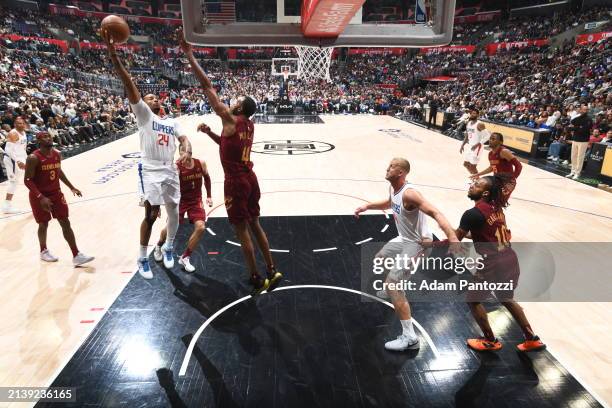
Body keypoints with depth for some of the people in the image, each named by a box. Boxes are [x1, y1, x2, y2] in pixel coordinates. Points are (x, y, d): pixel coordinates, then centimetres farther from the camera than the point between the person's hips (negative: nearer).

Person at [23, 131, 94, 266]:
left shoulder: (57, 154, 0)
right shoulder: (33, 158, -19)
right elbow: (28, 180, -19)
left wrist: (72, 187, 16)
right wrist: (41, 197, -28)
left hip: (56, 193, 5)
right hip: (39, 196, -5)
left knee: (65, 223, 1)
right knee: (43, 224, 10)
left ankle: (76, 255, 3)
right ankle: (43, 251, 35)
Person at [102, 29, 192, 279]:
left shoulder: (172, 122, 18)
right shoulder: (143, 114, 4)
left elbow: (184, 139, 4)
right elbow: (129, 85, -7)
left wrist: (186, 152, -20)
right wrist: (113, 54, -17)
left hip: (170, 170, 5)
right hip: (150, 170, -5)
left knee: (173, 212, 11)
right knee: (151, 214, -8)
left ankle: (168, 247, 35)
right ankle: (142, 258, 9)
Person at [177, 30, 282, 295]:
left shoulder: (230, 120, -13)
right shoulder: (249, 126, 10)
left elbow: (207, 86, -16)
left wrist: (189, 55, -13)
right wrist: (210, 133, 18)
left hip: (236, 183, -8)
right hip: (250, 179, 8)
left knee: (241, 231, 3)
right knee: (254, 225, 16)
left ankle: (256, 279, 12)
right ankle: (271, 272, 22)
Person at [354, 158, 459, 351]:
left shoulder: (409, 193, -29)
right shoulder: (392, 188, 0)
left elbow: (435, 213, -37)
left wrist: (453, 238, -49)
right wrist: (367, 206, 16)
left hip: (418, 243, -10)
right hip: (404, 239, 10)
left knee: (391, 285, -16)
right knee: (379, 259, 29)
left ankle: (409, 337, -10)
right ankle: (394, 290, 57)